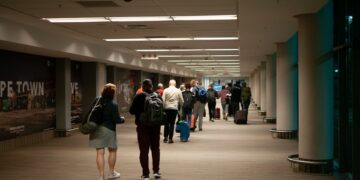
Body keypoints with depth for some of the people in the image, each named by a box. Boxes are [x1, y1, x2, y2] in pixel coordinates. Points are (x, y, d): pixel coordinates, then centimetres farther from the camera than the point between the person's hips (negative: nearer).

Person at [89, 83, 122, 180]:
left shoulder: (97, 100, -1)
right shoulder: (113, 104, -15)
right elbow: (117, 119, -13)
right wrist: (122, 119, 7)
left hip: (96, 129, 4)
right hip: (108, 129, -4)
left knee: (100, 152, 4)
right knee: (112, 150, 16)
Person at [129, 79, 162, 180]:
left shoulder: (139, 97, -11)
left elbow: (132, 111, -7)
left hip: (143, 126, -3)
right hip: (155, 126, 3)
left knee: (144, 150, 6)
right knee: (155, 148, 18)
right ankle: (156, 171, 21)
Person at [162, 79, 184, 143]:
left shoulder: (165, 90, -1)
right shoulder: (178, 91, 2)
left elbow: (163, 100, -6)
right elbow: (181, 101, 6)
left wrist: (163, 107, 4)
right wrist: (180, 105, 26)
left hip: (167, 108, 0)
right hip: (174, 108, 0)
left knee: (166, 123, 12)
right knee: (172, 124, 3)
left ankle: (165, 137, 11)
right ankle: (170, 138, 2)